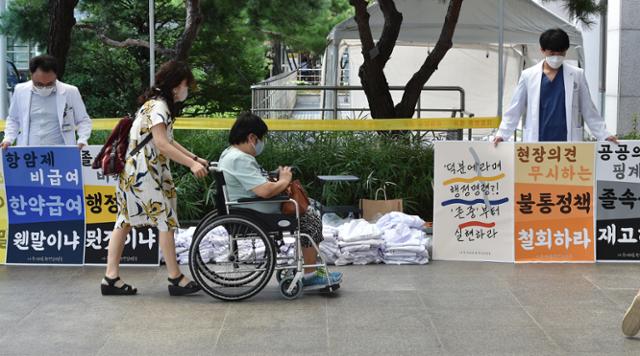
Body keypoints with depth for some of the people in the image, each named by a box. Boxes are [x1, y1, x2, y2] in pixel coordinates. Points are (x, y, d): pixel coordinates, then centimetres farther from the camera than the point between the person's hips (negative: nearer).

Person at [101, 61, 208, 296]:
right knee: (166, 221, -4)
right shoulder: (158, 106, -15)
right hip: (144, 173, -11)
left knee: (125, 221, 6)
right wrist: (191, 164, -26)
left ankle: (111, 278, 6)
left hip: (133, 172, 11)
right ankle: (175, 279, 1)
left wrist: (194, 157, 18)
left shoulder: (157, 104, 18)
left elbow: (167, 142, 22)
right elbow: (162, 145, -24)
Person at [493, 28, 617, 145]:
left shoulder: (577, 75, 5)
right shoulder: (528, 75, 4)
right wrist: (502, 134, 1)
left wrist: (603, 134, 8)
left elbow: (588, 110, 11)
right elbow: (515, 109, 8)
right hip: (536, 142, 0)